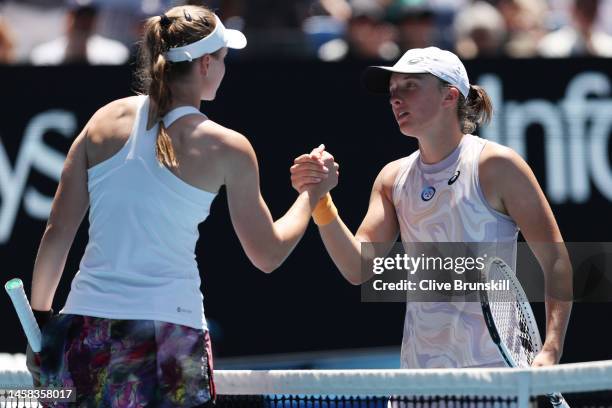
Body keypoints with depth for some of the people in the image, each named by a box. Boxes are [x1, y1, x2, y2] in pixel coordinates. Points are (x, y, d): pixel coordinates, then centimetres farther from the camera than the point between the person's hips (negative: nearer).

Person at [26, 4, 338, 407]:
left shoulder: (106, 120, 7)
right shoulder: (227, 148, -1)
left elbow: (58, 232, 6)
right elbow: (268, 256, 8)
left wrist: (40, 316, 16)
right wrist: (312, 193, 23)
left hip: (86, 326, 3)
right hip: (169, 337, -3)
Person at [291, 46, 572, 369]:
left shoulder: (496, 165, -7)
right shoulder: (393, 179, 9)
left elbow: (556, 260, -9)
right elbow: (358, 269, 0)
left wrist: (550, 352, -19)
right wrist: (320, 202, -14)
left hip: (493, 367, -5)